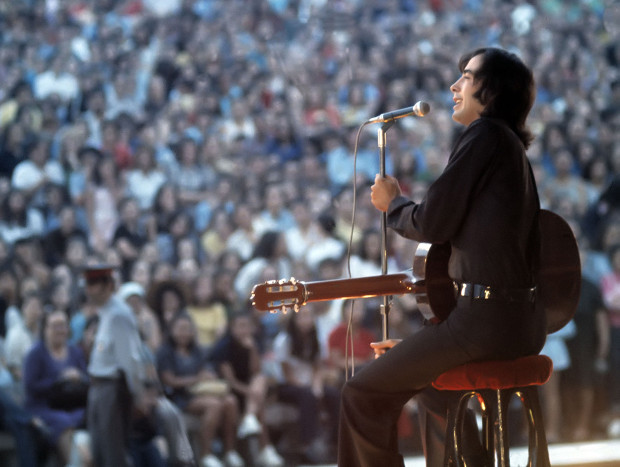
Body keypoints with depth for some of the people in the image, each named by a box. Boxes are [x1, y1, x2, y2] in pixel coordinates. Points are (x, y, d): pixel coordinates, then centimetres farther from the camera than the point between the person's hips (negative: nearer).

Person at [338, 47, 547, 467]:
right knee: (433, 385, 34)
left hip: (484, 320, -10)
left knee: (363, 394, -2)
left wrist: (393, 204, 9)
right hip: (525, 321, 10)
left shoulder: (485, 135, -9)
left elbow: (434, 224, -13)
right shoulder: (515, 149, 21)